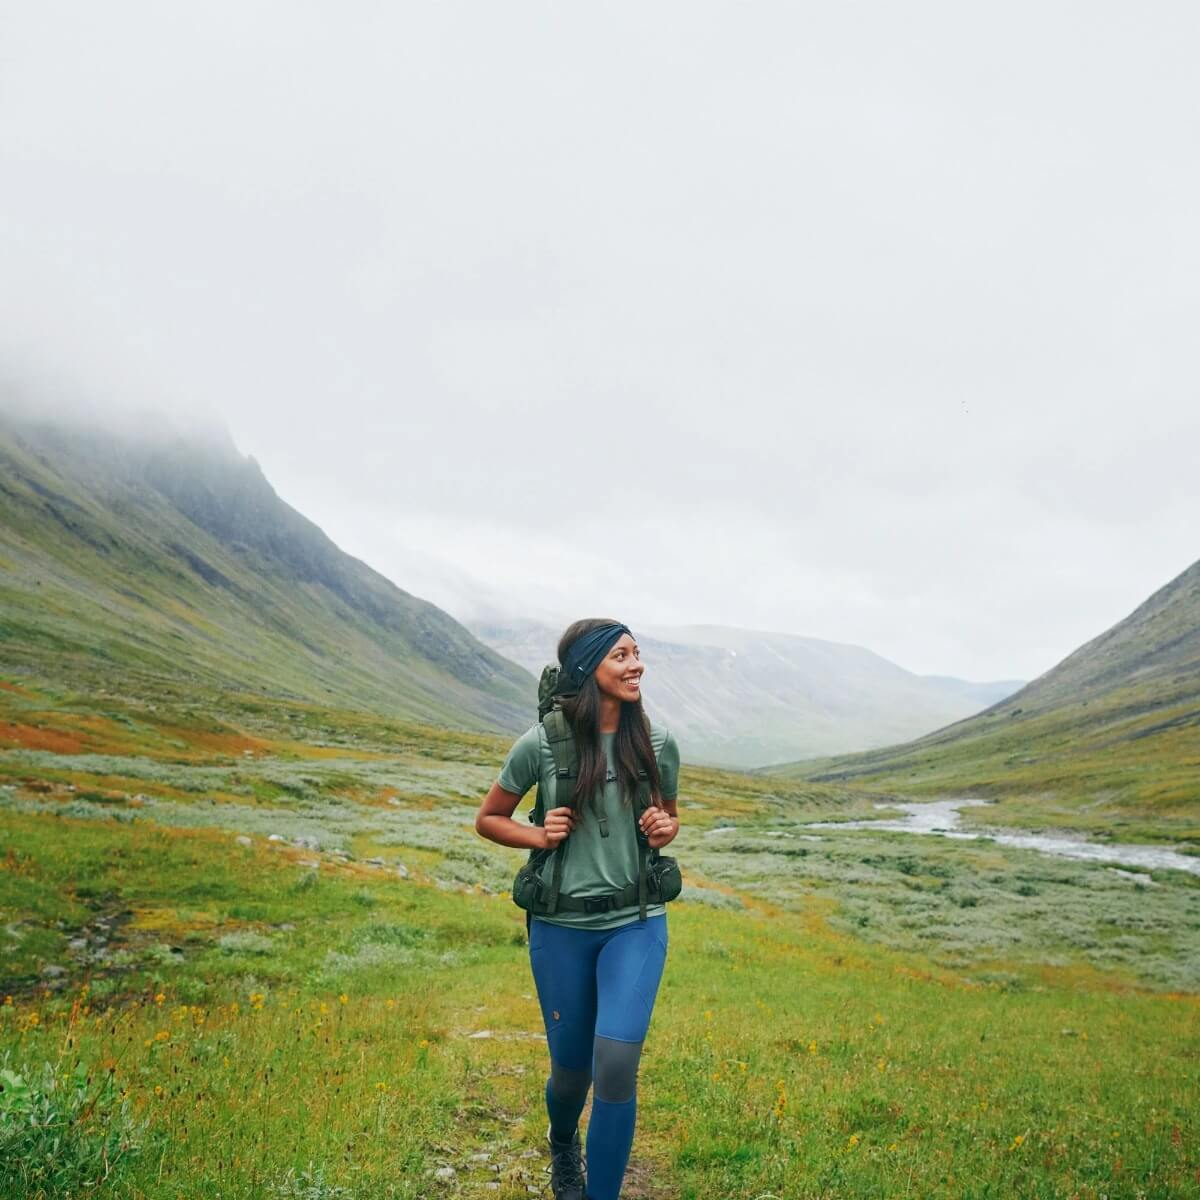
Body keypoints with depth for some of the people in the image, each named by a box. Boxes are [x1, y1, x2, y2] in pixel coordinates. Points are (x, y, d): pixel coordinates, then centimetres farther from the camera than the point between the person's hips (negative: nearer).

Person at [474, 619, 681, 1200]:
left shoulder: (658, 743, -4)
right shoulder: (542, 744, -11)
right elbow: (488, 818, 3)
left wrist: (666, 829, -8)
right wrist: (540, 836, -15)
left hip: (636, 923, 1)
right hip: (562, 926, -1)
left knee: (617, 1059, -17)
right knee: (572, 1065, 13)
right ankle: (563, 1148, 48)